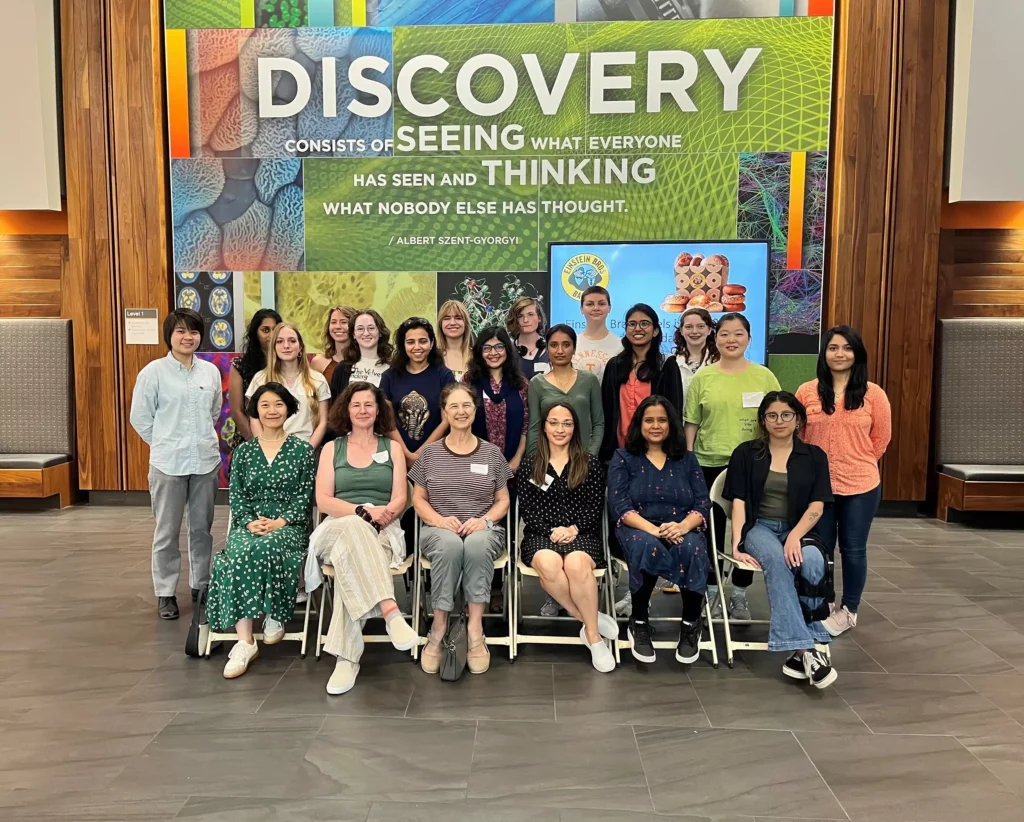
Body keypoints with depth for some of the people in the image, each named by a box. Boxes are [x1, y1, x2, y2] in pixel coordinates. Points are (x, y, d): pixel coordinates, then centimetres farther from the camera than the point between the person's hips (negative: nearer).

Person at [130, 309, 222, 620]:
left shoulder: (211, 371, 5)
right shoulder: (153, 372, -5)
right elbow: (140, 417, 0)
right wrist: (166, 444, 4)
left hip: (206, 460, 3)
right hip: (168, 464, -3)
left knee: (202, 527, 13)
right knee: (167, 531, 5)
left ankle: (201, 584, 27)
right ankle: (165, 593, 16)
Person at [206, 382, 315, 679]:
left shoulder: (302, 449, 6)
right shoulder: (243, 451, 13)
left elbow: (305, 496, 0)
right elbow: (236, 497, 8)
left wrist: (280, 522, -14)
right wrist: (250, 522, -11)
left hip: (289, 526, -2)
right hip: (249, 526, 2)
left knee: (265, 548, -37)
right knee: (241, 553, -33)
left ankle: (276, 615, -11)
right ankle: (244, 641, -35)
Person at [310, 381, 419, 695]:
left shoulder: (392, 448, 15)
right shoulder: (331, 449, 16)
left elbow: (400, 499, 5)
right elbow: (323, 501, 3)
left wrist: (384, 514, -19)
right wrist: (364, 511, -15)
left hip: (383, 532, 0)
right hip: (337, 528, 0)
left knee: (350, 557, -37)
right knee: (354, 525, -39)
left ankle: (347, 657, -38)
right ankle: (391, 612, -48)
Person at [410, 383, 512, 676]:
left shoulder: (492, 453, 10)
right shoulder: (430, 453, 10)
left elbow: (503, 501, 11)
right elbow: (418, 500, 10)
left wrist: (485, 520, -10)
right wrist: (439, 520, -10)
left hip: (484, 530, 0)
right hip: (438, 530, 0)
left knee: (477, 544, -37)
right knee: (450, 544, -37)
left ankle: (475, 629, -34)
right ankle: (439, 628, -28)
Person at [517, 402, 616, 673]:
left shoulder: (590, 463, 9)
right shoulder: (529, 465, 11)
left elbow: (595, 507, 4)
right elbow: (527, 510, 4)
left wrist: (573, 529, -13)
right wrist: (551, 531, -12)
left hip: (582, 534, 0)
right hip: (541, 535, 1)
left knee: (576, 564, -36)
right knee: (548, 564, -36)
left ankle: (593, 634, -20)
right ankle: (592, 619, -19)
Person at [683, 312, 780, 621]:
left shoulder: (764, 377, 1)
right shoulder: (702, 377, 0)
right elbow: (691, 424, 3)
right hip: (709, 465, 0)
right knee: (712, 530, 8)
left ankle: (739, 594, 23)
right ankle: (712, 591, 23)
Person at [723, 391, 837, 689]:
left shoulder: (814, 456, 10)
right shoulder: (746, 453, 8)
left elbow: (817, 506, -1)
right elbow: (739, 501, 1)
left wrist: (795, 536, -19)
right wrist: (737, 543, -13)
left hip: (800, 530, 1)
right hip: (760, 528, -1)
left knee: (812, 562, -34)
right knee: (777, 560, -36)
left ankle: (800, 651, -27)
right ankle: (807, 648, -39)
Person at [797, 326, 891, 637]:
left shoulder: (873, 394, -4)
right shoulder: (806, 392, -2)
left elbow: (881, 438, 5)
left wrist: (856, 463, 7)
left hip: (860, 485, -1)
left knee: (853, 549, 10)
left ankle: (848, 610, 27)